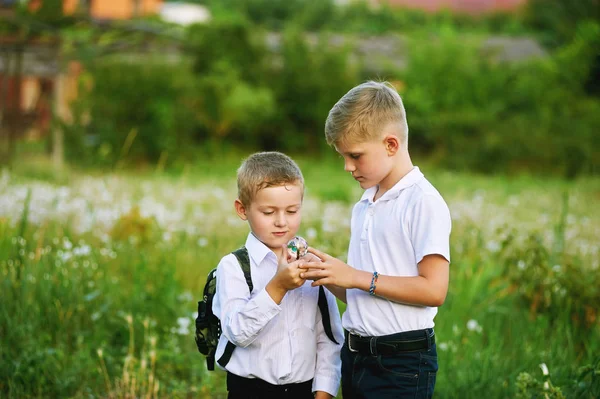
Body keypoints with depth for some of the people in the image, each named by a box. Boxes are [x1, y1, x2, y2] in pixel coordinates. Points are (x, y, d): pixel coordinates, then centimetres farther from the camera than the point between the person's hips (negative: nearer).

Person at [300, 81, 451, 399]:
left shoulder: (423, 202, -11)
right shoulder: (363, 207, 14)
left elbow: (434, 289, -19)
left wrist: (357, 277, -18)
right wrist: (327, 275, -3)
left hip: (401, 363, -8)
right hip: (356, 356, 8)